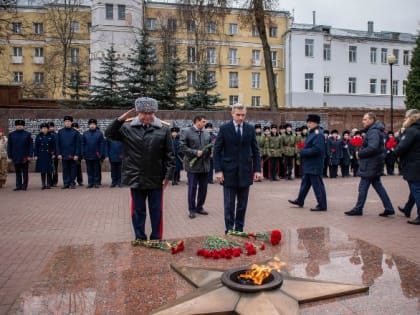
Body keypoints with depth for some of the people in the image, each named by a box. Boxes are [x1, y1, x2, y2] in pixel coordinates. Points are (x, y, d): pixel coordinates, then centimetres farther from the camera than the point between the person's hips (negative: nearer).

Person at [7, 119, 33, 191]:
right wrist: (10, 156, 3)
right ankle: (18, 186, 13)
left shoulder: (27, 134, 1)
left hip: (25, 157, -2)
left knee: (25, 173, 5)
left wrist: (30, 155, -8)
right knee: (18, 173, 7)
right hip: (16, 157, 2)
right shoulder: (11, 134, 7)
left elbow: (31, 145, -1)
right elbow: (9, 146, 8)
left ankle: (24, 186, 11)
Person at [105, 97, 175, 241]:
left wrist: (168, 175, -6)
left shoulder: (163, 130, -5)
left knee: (156, 211, 11)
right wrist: (121, 119, -12)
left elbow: (169, 155, -3)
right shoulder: (128, 128, 0)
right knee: (138, 211, 13)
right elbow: (108, 134, -1)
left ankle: (156, 240, 25)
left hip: (156, 179, -1)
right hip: (136, 178, 1)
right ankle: (140, 239, 28)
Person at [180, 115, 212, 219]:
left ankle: (199, 207, 26)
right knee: (192, 188, 3)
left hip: (205, 164, 5)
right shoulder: (186, 131, -5)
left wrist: (211, 150, -4)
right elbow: (182, 147, -12)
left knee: (203, 188, 11)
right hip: (193, 164, -5)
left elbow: (210, 145, 19)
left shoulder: (206, 132, 11)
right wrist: (195, 152, -17)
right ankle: (192, 210, 14)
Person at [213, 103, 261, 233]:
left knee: (242, 204, 9)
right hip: (229, 172, -2)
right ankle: (229, 230, 13)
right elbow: (216, 151, -2)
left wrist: (257, 169, 1)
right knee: (229, 204, 2)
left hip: (245, 172, 3)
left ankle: (239, 229, 21)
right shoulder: (224, 128, -2)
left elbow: (255, 150, 9)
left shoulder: (250, 128, 6)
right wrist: (218, 170, -10)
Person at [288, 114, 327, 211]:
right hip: (308, 165, 11)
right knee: (305, 183, 18)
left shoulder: (318, 135, -18)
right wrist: (303, 151, 5)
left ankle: (322, 205, 7)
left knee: (317, 185, -3)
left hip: (314, 166, -11)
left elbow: (316, 149, -27)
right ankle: (300, 201, 30)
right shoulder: (312, 133, 14)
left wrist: (303, 152, -18)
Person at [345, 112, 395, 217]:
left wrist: (360, 153, -16)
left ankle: (358, 209, 8)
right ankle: (389, 208, 17)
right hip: (374, 164, 10)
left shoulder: (373, 132, -17)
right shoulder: (373, 130, 15)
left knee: (363, 186, -1)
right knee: (378, 185, 13)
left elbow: (372, 148, -29)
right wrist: (361, 152, 5)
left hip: (370, 165, -10)